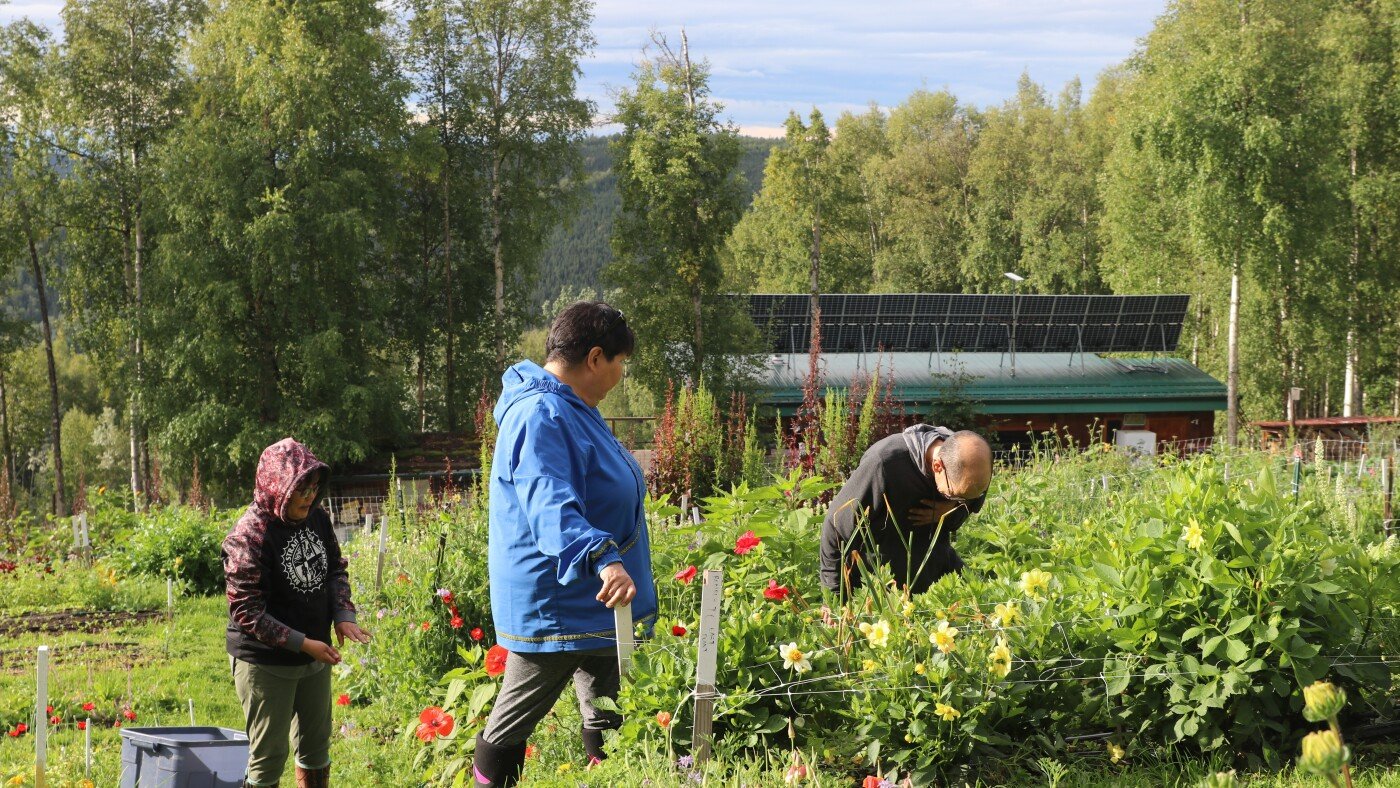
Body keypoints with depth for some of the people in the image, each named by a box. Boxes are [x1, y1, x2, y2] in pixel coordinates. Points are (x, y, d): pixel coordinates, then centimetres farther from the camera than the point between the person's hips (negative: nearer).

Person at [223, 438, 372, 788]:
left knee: (316, 747, 18)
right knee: (268, 757, 0)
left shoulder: (317, 519, -2)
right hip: (265, 662, -7)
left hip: (315, 658, 7)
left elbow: (336, 569, 13)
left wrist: (343, 615, -6)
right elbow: (247, 611, -22)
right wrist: (303, 643, -24)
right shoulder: (248, 536, -21)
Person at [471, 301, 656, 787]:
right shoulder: (541, 416, -22)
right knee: (508, 731, 0)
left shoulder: (571, 409, 13)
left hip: (591, 606, 11)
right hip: (551, 609, -11)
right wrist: (602, 558, -52)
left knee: (607, 730, 14)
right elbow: (550, 506, -38)